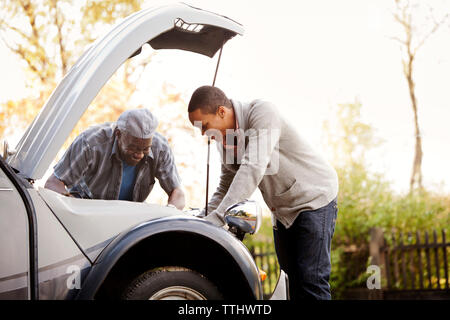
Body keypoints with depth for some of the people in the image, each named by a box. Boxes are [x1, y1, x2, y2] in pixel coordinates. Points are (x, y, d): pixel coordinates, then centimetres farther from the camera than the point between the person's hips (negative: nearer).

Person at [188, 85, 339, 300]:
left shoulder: (262, 113, -25)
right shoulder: (225, 140, 1)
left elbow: (253, 169, -35)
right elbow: (225, 188, 5)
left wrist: (218, 216, -39)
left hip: (314, 198, -8)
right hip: (282, 210, 8)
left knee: (310, 280, -13)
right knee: (293, 280, 8)